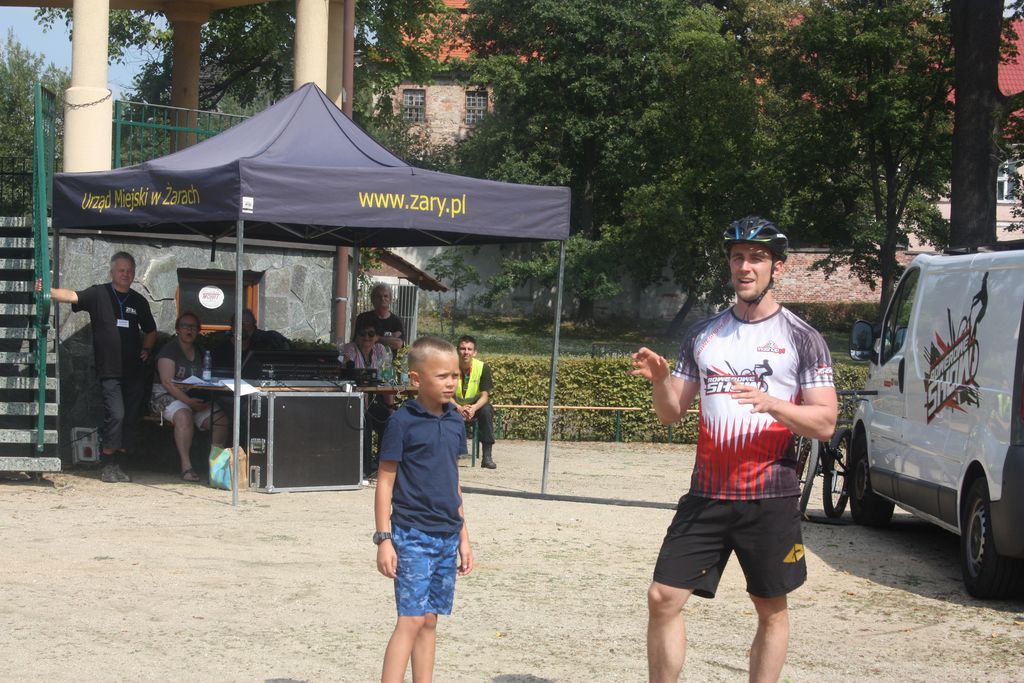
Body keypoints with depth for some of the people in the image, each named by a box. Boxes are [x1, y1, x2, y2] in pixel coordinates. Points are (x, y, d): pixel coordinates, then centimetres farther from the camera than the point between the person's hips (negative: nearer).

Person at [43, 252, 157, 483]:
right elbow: (73, 296, -19)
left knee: (130, 419, 3)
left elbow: (150, 331, 27)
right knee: (116, 414, -16)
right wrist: (48, 292, -37)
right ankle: (107, 465, -3)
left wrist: (146, 350, 10)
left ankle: (119, 464, 13)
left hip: (134, 371, 4)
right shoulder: (99, 294, -1)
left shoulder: (138, 301, 12)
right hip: (109, 370, -4)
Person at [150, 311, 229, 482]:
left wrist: (206, 400, -8)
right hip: (167, 396, -6)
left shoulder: (200, 352, 16)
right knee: (184, 415, -37)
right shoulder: (169, 350, -4)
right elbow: (167, 382, -15)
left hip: (196, 399, 6)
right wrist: (188, 401, -23)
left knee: (221, 417, -18)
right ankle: (186, 466, -35)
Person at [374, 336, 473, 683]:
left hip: (446, 536, 6)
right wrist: (384, 538, -12)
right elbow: (385, 482, -8)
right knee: (412, 619, -12)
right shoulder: (402, 422, -9)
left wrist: (463, 535, 17)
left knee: (430, 620, 10)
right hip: (412, 534, -6)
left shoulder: (455, 422, 10)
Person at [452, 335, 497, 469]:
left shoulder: (482, 367, -12)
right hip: (456, 408, 0)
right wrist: (459, 408, -31)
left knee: (486, 410, -33)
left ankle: (487, 456, -29)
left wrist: (473, 408, -34)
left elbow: (485, 396, -13)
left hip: (476, 407, 0)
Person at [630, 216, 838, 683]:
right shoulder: (703, 336, 10)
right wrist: (659, 380, -9)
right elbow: (671, 414, 12)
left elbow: (824, 423, -6)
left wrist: (772, 403, -23)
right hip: (707, 495, 3)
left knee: (771, 610, 7)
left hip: (770, 499, -3)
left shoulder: (801, 339, -1)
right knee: (662, 598, -4)